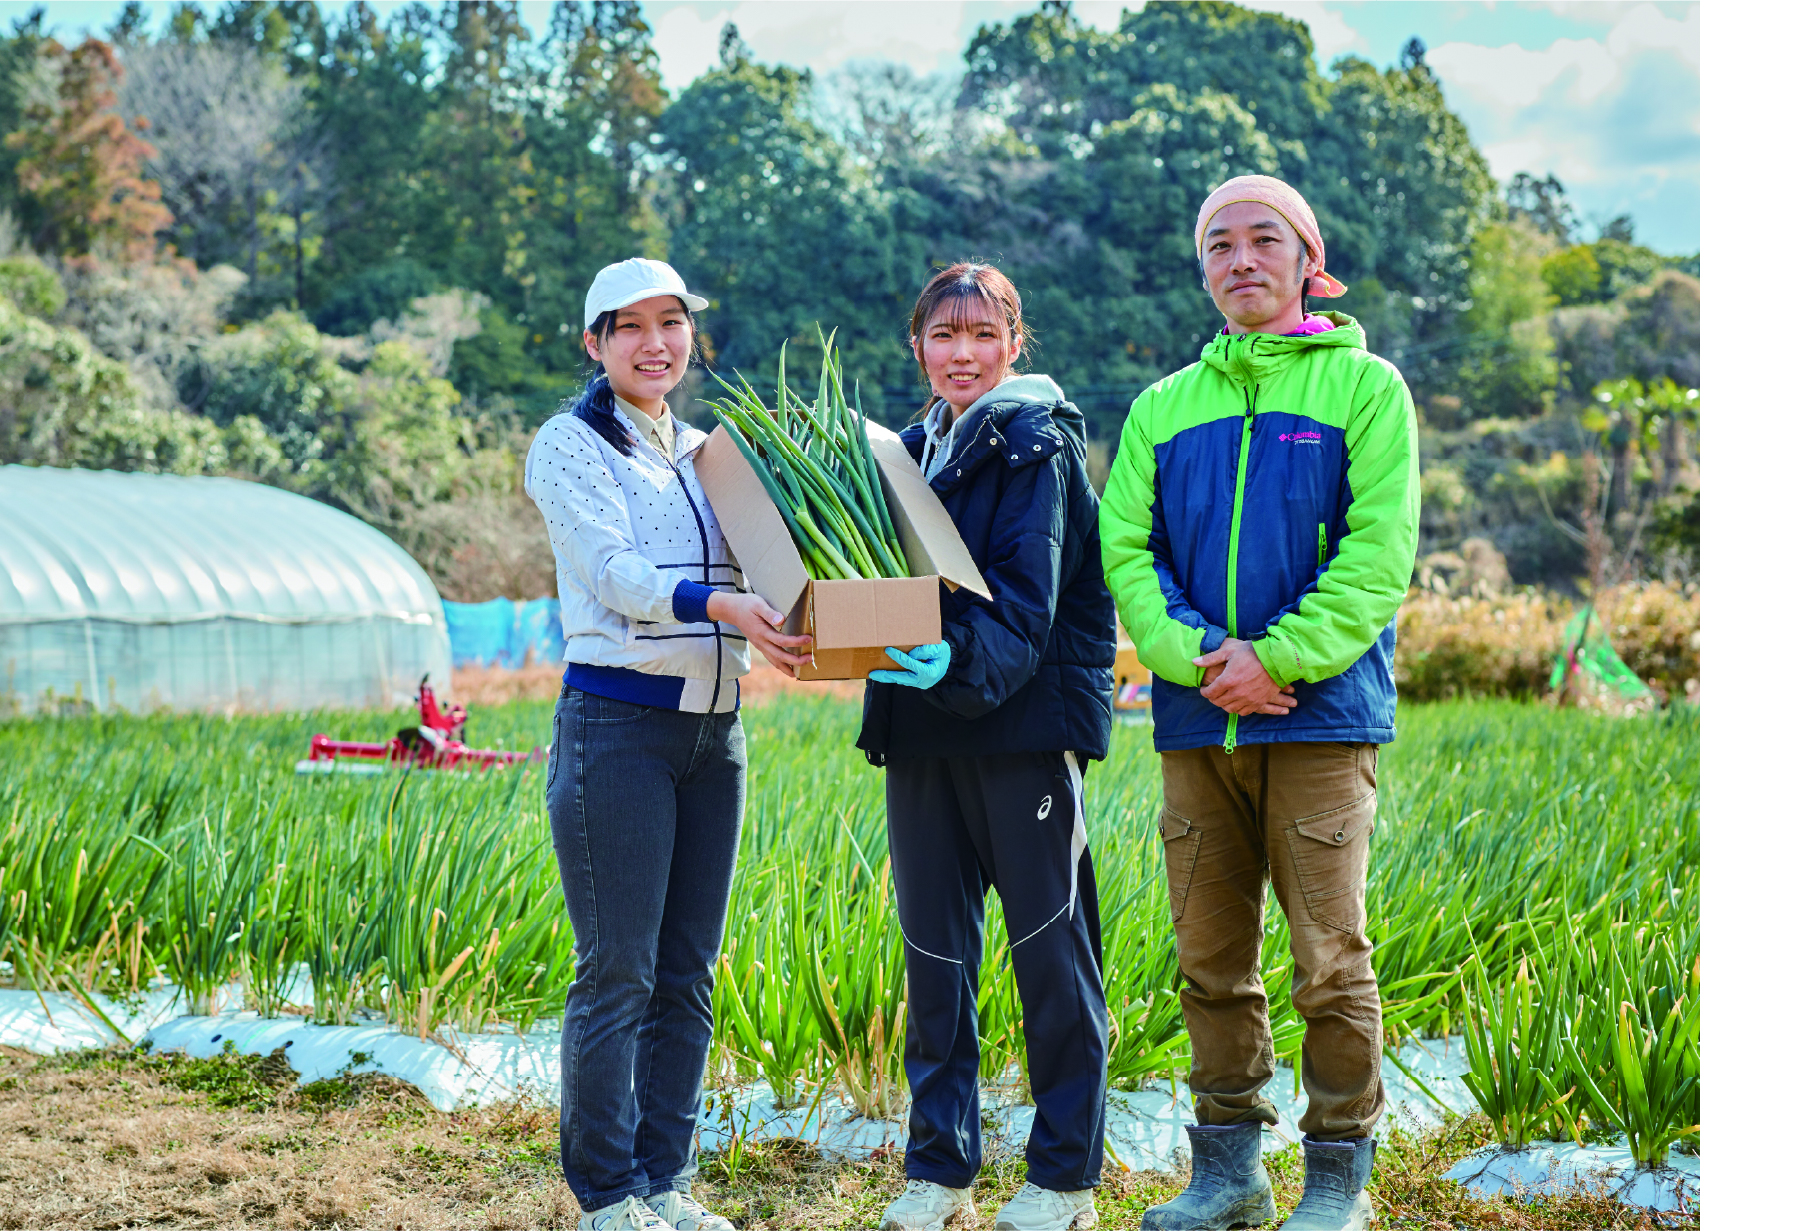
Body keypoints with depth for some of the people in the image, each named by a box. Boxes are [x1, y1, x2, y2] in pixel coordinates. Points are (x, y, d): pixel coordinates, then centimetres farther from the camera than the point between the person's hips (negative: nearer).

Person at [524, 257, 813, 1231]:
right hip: (617, 723, -6)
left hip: (712, 729, 6)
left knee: (688, 974, 9)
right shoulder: (571, 446, -2)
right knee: (619, 974, -4)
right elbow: (614, 572, -17)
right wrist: (719, 603, -33)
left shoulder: (704, 450, 17)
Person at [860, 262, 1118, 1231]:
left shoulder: (1039, 446, -5)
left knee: (1050, 949, 1)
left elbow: (1025, 600, -16)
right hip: (920, 725, 6)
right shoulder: (911, 450, 15)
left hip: (1026, 719, -6)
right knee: (933, 952, 9)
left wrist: (959, 661, -33)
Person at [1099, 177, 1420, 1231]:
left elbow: (1380, 551, -6)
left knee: (1331, 959, -3)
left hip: (1321, 712, -4)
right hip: (1197, 717, 4)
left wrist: (1279, 660, -16)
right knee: (1212, 961, 8)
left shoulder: (1363, 386, 4)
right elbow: (1126, 549, 7)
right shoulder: (1162, 408, 16)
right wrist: (1195, 651, -11)